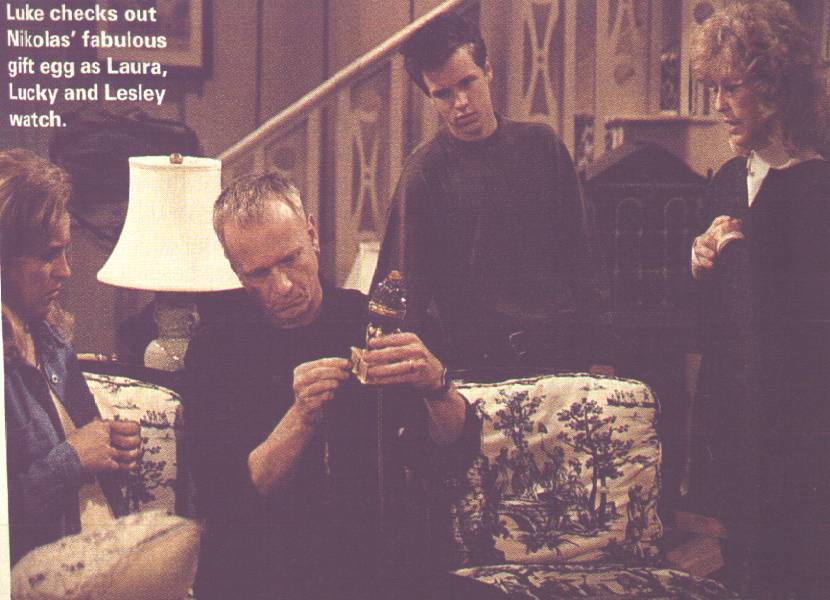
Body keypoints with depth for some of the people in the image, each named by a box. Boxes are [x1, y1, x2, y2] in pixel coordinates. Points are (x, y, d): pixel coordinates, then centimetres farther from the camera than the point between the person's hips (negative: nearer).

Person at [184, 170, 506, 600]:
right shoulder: (216, 350, 1)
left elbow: (457, 456, 2)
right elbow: (221, 503, -8)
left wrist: (436, 384, -18)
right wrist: (301, 418, -21)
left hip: (387, 562, 2)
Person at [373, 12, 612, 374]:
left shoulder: (541, 145, 10)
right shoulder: (424, 170, -1)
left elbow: (577, 249, 14)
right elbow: (411, 287, -1)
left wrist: (595, 334, 8)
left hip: (564, 342, 4)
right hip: (481, 354, -4)